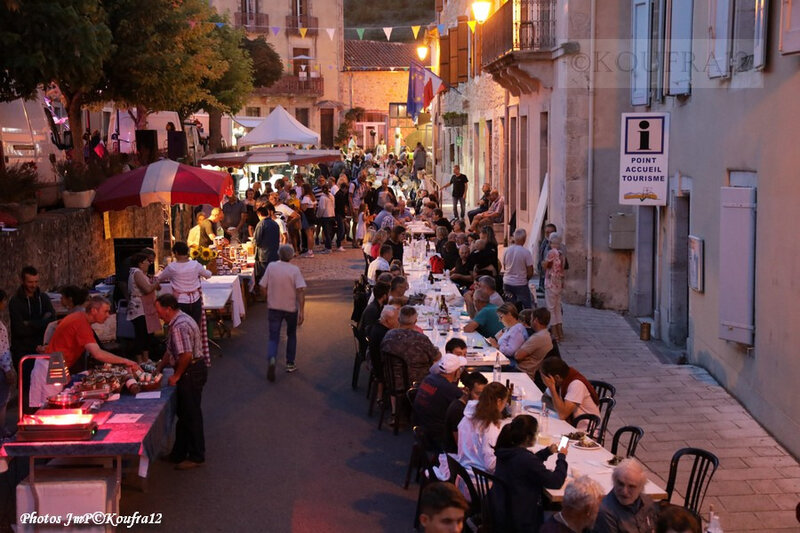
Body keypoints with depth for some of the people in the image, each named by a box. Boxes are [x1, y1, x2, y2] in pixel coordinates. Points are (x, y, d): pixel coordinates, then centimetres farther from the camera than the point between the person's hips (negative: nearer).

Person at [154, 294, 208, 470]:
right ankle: (179, 454, 28)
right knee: (183, 414, 17)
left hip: (192, 373, -11)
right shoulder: (180, 320, 13)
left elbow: (186, 355, -28)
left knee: (191, 415, -1)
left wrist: (176, 375, -16)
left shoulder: (179, 326, -22)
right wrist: (158, 369, 19)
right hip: (193, 371, 11)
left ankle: (196, 457, 8)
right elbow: (170, 351, 20)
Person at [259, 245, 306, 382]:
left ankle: (272, 360, -23)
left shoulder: (271, 267, -7)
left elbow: (263, 287, -1)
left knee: (273, 338, 4)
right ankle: (290, 364, 25)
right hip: (291, 308, 0)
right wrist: (302, 311, -20)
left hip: (273, 307, 1)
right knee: (291, 335, 21)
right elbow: (301, 290, -20)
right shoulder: (295, 270, -12)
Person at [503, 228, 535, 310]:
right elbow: (530, 272, -11)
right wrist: (526, 278, 8)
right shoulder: (526, 252, -14)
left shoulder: (507, 250, -2)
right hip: (521, 284, -4)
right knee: (527, 307, 4)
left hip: (507, 283, 5)